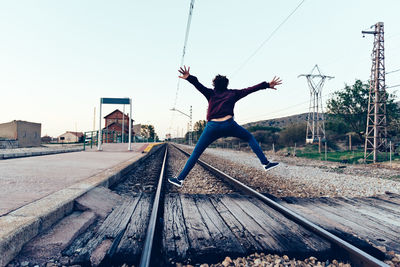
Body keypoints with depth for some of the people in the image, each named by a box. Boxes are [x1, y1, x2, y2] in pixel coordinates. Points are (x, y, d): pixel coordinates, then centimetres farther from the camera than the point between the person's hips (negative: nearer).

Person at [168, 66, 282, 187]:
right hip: (228, 125, 0)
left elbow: (199, 85, 3)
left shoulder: (211, 93, 19)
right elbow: (250, 89, 21)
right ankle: (265, 163, 16)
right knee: (250, 138, 22)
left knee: (196, 153, 6)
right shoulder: (233, 93, 20)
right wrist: (267, 85, 28)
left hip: (212, 126, 0)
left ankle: (180, 179, 4)